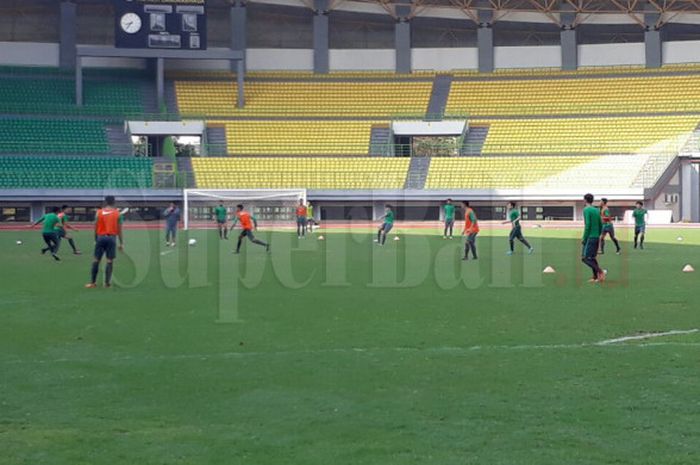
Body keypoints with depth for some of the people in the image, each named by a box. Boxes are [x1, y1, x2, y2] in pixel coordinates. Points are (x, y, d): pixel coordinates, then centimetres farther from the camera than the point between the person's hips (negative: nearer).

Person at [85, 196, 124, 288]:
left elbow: (96, 228, 5)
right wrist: (121, 243, 5)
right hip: (112, 237, -1)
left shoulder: (99, 213, 4)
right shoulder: (117, 214, 1)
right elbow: (119, 230, 1)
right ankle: (107, 282, 0)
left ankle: (93, 282, 9)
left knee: (96, 260, 8)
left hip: (100, 237, 1)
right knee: (110, 261, 2)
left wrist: (95, 240, 15)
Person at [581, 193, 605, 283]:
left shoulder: (586, 210, -10)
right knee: (592, 257, 13)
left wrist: (584, 238, -13)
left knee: (585, 258, -8)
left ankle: (599, 271, -20)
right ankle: (595, 277, 8)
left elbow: (587, 225, -17)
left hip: (590, 237, -8)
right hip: (596, 237, 8)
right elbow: (601, 225, 14)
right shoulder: (597, 210, 13)